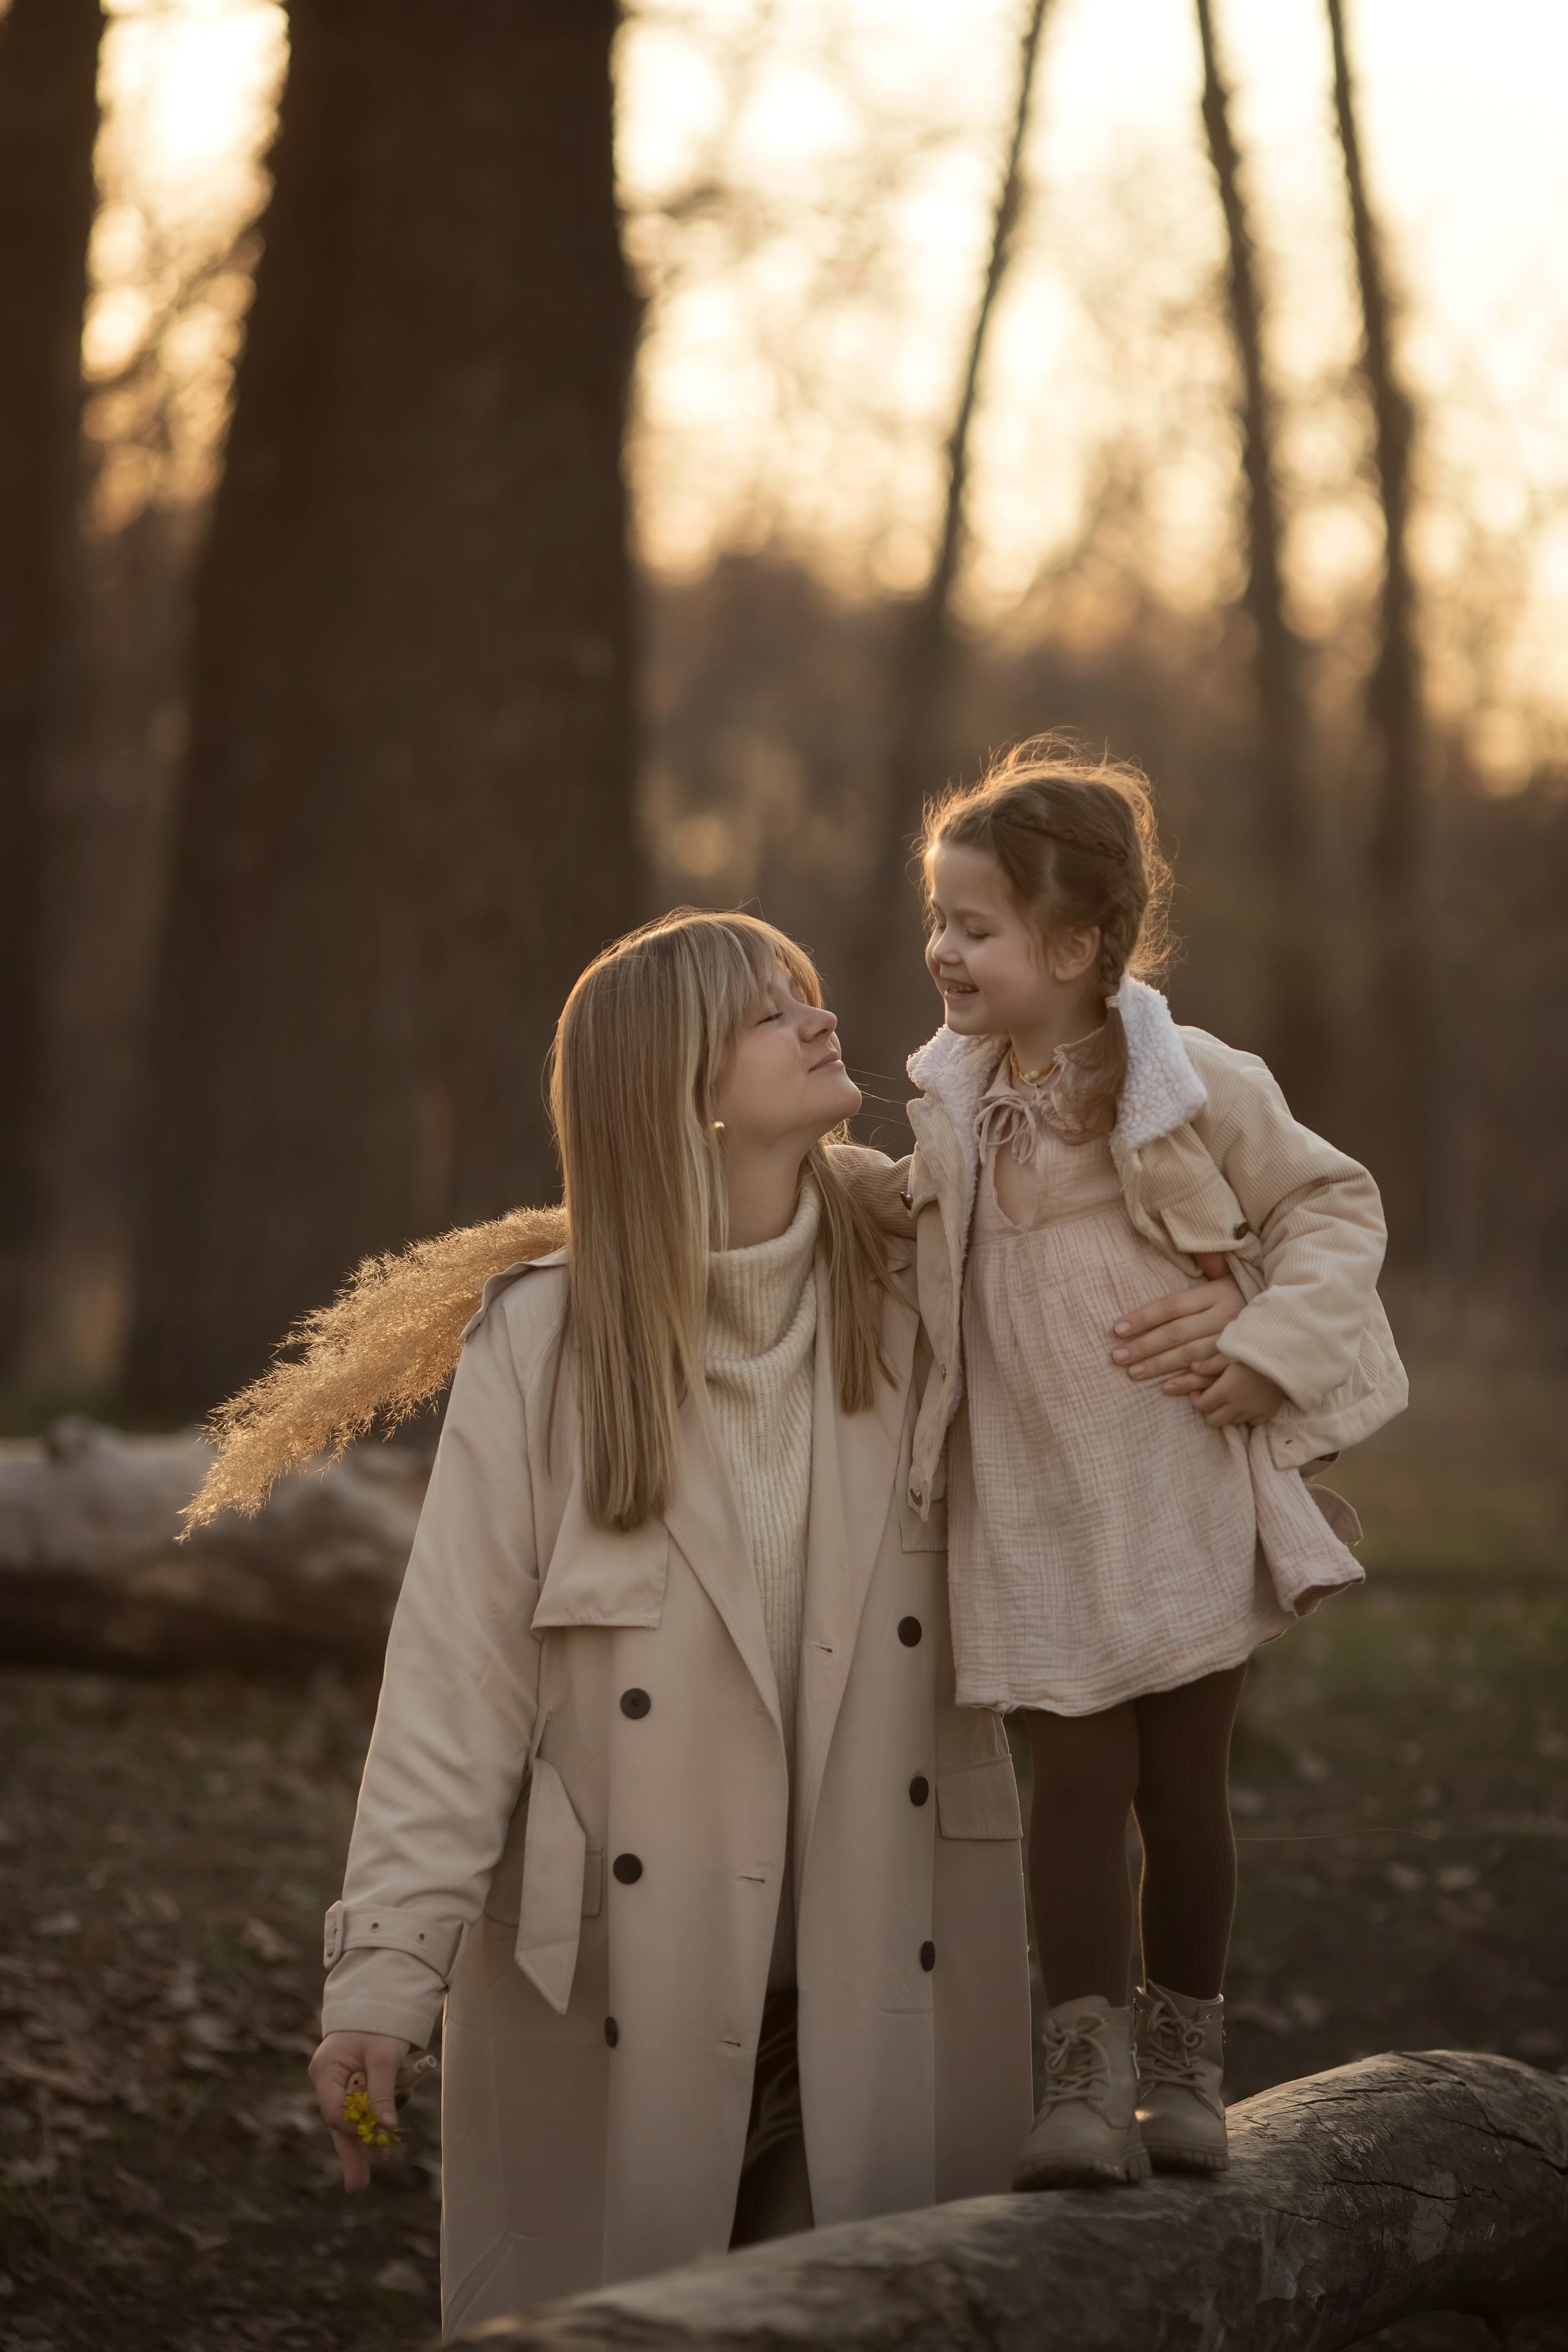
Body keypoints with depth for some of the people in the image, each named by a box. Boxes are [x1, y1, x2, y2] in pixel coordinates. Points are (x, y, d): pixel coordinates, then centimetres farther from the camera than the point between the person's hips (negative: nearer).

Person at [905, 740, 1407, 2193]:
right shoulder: (954, 1108, 5)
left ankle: (1184, 2062, 22)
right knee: (1076, 1777, -3)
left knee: (1184, 1778, 7)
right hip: (1032, 1512, 2)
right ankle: (1086, 2078, 1)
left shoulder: (1195, 1089, -8)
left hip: (1185, 1500, -2)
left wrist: (1271, 1346, -12)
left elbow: (1334, 1209, -1)